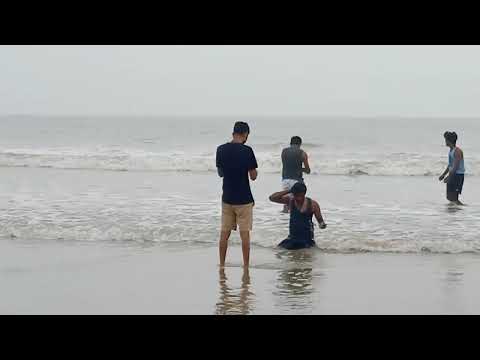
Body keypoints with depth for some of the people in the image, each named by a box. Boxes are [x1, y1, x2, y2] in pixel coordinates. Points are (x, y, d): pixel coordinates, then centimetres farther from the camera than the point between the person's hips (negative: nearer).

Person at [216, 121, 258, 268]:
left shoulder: (221, 150, 0)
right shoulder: (247, 151, -14)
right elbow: (253, 176, -10)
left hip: (227, 198, 4)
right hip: (244, 199, -4)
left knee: (225, 232, 10)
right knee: (245, 233, 2)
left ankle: (221, 264, 14)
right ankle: (246, 266, 5)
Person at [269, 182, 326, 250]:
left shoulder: (312, 204, -8)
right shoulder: (290, 201, -2)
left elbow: (320, 221, -2)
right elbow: (272, 198, -9)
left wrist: (322, 225, -26)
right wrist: (288, 191, -15)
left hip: (307, 239, -3)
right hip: (292, 238, 3)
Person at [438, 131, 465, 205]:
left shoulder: (457, 151, -17)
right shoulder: (451, 150, 14)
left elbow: (456, 166, -22)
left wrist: (448, 177, -22)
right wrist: (443, 174, 18)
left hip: (458, 175, -10)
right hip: (452, 174, 10)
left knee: (453, 198, -14)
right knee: (449, 197, 10)